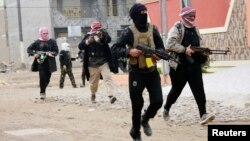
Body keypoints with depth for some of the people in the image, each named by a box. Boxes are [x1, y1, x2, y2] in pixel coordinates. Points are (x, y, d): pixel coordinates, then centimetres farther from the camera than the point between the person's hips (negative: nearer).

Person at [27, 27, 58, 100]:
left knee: (47, 79, 9)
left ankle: (43, 90, 32)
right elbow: (29, 49, 6)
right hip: (41, 62, -2)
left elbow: (56, 51, 1)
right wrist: (33, 54, -12)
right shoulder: (37, 42, 3)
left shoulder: (52, 42, 4)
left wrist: (50, 53, -18)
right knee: (42, 77, -14)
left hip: (49, 63, 2)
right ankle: (42, 92, -3)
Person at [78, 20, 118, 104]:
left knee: (108, 78, -17)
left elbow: (109, 39, -23)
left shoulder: (103, 34, -1)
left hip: (104, 62, -1)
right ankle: (93, 94, 40)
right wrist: (88, 41, -25)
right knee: (93, 81, 14)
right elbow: (80, 46, -7)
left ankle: (111, 95, -25)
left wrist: (102, 36, -44)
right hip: (92, 64, 1)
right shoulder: (88, 36, 0)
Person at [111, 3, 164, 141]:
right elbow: (114, 49, -9)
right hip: (136, 73, -3)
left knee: (158, 101, -3)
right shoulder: (129, 32, -9)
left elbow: (161, 47, 10)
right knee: (137, 105, 3)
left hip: (152, 72, 3)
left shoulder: (153, 29, 2)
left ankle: (145, 120, 28)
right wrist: (129, 52, -25)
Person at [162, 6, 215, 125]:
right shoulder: (177, 28, -8)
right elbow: (170, 44, -20)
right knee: (176, 90, 9)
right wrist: (184, 49, -23)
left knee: (199, 89, -8)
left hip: (194, 65, 5)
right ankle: (166, 109, 33)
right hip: (179, 65, -5)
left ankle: (203, 115, -15)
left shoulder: (195, 29, 13)